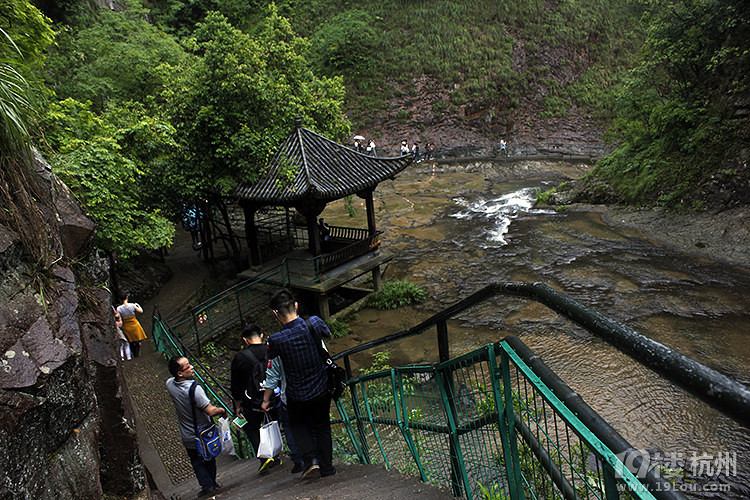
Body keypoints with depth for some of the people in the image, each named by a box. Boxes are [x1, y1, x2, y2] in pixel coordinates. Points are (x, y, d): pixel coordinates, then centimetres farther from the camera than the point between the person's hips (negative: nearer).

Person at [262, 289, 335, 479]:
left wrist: (266, 399, 5)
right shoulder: (314, 323, -17)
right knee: (322, 427, 24)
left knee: (298, 424, 28)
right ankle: (326, 466, 30)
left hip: (297, 395, -2)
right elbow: (328, 334, 7)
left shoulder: (276, 340, -23)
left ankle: (310, 458, 12)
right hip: (321, 389, 2)